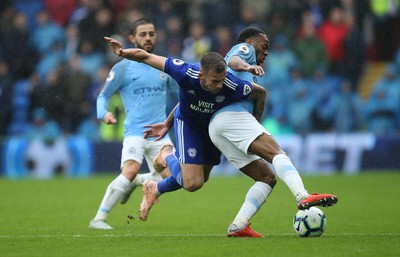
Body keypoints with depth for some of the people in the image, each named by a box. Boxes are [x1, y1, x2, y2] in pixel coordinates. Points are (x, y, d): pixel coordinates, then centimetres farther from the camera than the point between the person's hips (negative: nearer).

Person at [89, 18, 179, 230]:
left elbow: (180, 92, 26)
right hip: (135, 131, -5)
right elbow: (103, 95, 7)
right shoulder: (123, 67, 1)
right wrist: (103, 113, -12)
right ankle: (99, 218, -21)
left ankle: (134, 182, 22)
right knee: (131, 170, -28)